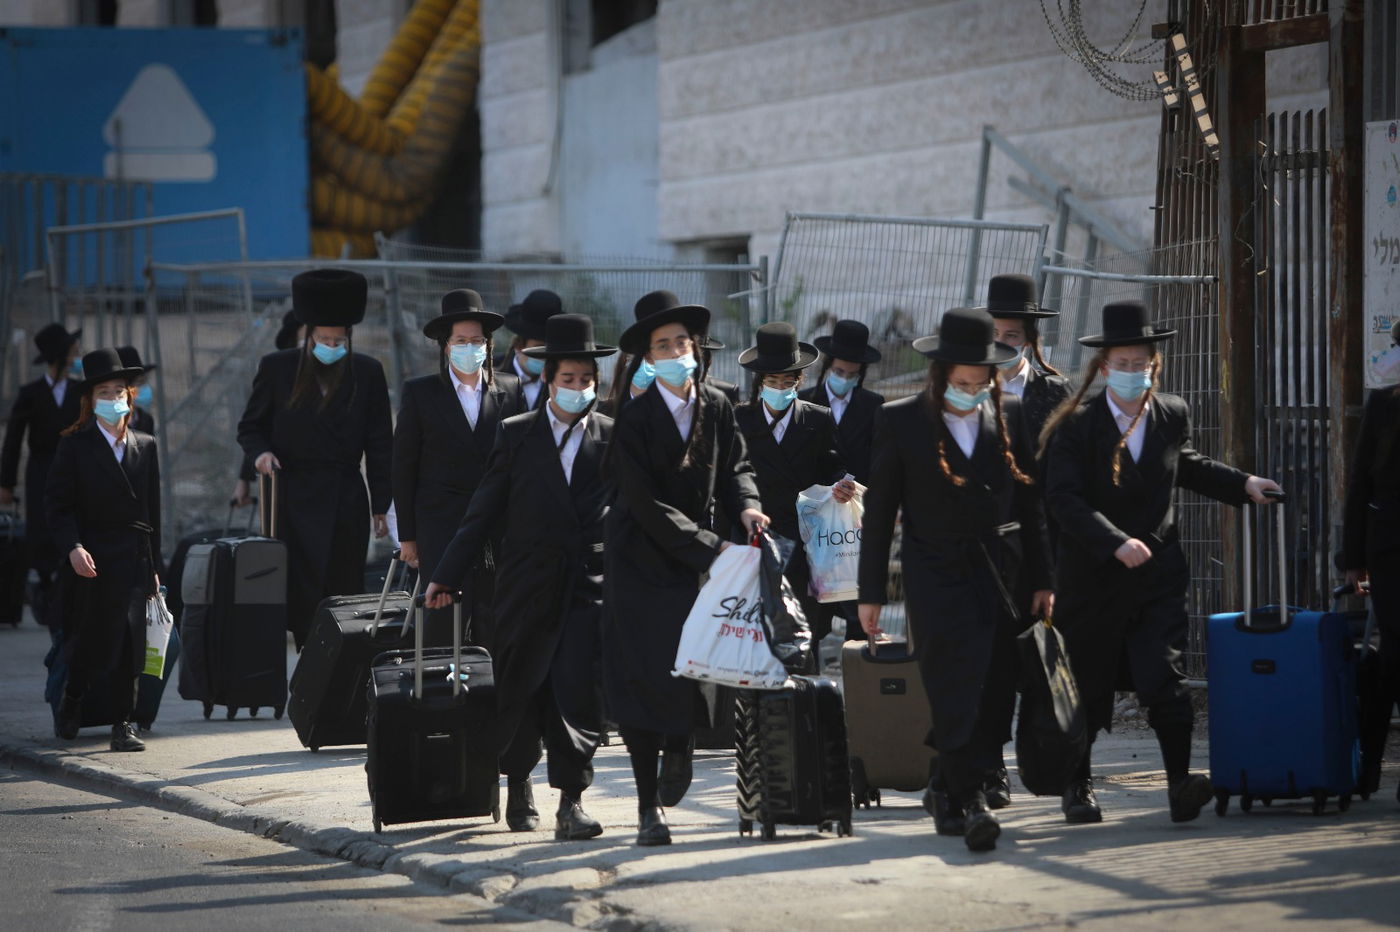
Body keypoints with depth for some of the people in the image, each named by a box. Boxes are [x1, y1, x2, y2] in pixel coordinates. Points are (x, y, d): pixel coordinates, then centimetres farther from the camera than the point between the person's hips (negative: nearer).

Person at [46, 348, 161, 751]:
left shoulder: (145, 446, 11)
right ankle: (70, 702, 26)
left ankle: (123, 725, 3)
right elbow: (57, 504, -4)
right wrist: (73, 548, -19)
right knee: (92, 642, -2)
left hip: (133, 560, 3)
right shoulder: (75, 446, 0)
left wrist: (153, 565, 11)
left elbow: (152, 509, 13)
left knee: (130, 645, -2)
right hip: (90, 561, -3)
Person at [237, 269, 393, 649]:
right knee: (302, 600, -6)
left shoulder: (367, 373, 7)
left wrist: (381, 506, 5)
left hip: (347, 505, 1)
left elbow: (379, 445, 9)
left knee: (345, 596, 0)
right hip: (295, 500, -1)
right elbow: (250, 427, 14)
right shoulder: (277, 368, 6)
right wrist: (260, 452, -9)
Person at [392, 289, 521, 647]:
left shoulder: (510, 391, 6)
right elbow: (403, 467, 5)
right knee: (443, 621, -7)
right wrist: (407, 535, 1)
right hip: (440, 531, -1)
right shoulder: (419, 393, 4)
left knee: (492, 628, -1)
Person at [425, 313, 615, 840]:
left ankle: (571, 800, -9)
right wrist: (448, 575, 3)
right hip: (527, 586, 1)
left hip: (589, 585, -1)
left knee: (577, 691, -12)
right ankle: (518, 784, 31)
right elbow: (484, 512, 6)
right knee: (519, 691, 8)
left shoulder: (614, 437, 5)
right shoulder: (517, 435, 5)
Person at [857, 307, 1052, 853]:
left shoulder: (1008, 416, 8)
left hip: (1000, 575, 3)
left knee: (995, 694, 4)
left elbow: (1029, 501, 12)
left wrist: (1040, 580, 10)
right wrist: (871, 592, 1)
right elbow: (879, 512, 3)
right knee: (957, 691, -14)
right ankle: (970, 803, -16)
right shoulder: (901, 421, -1)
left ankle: (946, 791, 22)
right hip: (936, 576, -3)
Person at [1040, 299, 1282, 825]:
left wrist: (1241, 485, 18)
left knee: (1163, 680, -15)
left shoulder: (1172, 415, 7)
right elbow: (1064, 499, -19)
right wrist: (1116, 543, -29)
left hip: (1157, 576, 2)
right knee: (1088, 688, 9)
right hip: (1093, 579, -2)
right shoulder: (1076, 426, -9)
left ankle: (1180, 782, -13)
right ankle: (1077, 786, 27)